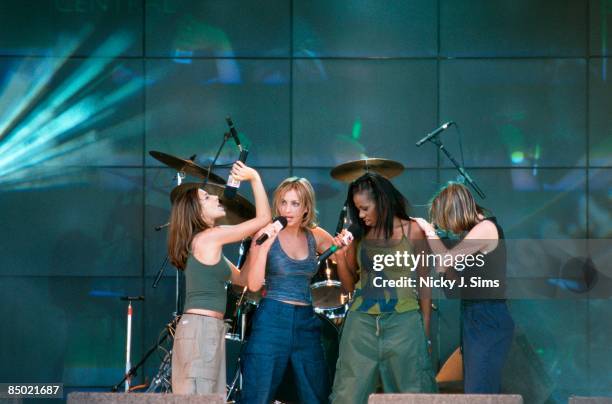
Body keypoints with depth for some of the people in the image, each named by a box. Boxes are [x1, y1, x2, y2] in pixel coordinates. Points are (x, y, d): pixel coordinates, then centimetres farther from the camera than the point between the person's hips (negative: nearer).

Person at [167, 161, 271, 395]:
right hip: (201, 328, -10)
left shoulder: (204, 244, 18)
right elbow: (263, 218, -10)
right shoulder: (208, 237, -10)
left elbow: (242, 278, 21)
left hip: (207, 329, 10)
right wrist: (254, 178, -2)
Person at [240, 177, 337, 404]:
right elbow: (254, 285, -11)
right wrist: (265, 246, -22)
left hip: (307, 322, 4)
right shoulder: (267, 234, -3)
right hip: (272, 321, -4)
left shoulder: (315, 236, 9)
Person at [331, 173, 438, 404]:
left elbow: (423, 282, 5)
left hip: (403, 324, -2)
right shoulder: (360, 235, 7)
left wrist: (425, 329, 5)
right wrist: (341, 256, -3)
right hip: (361, 324, 2)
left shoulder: (412, 231, 0)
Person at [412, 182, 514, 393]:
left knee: (479, 395, -13)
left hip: (488, 322, -10)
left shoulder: (486, 228, -12)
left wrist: (430, 231, 0)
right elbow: (456, 277, 13)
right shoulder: (473, 232, 16)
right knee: (473, 392, 10)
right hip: (473, 320, 10)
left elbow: (445, 262, -15)